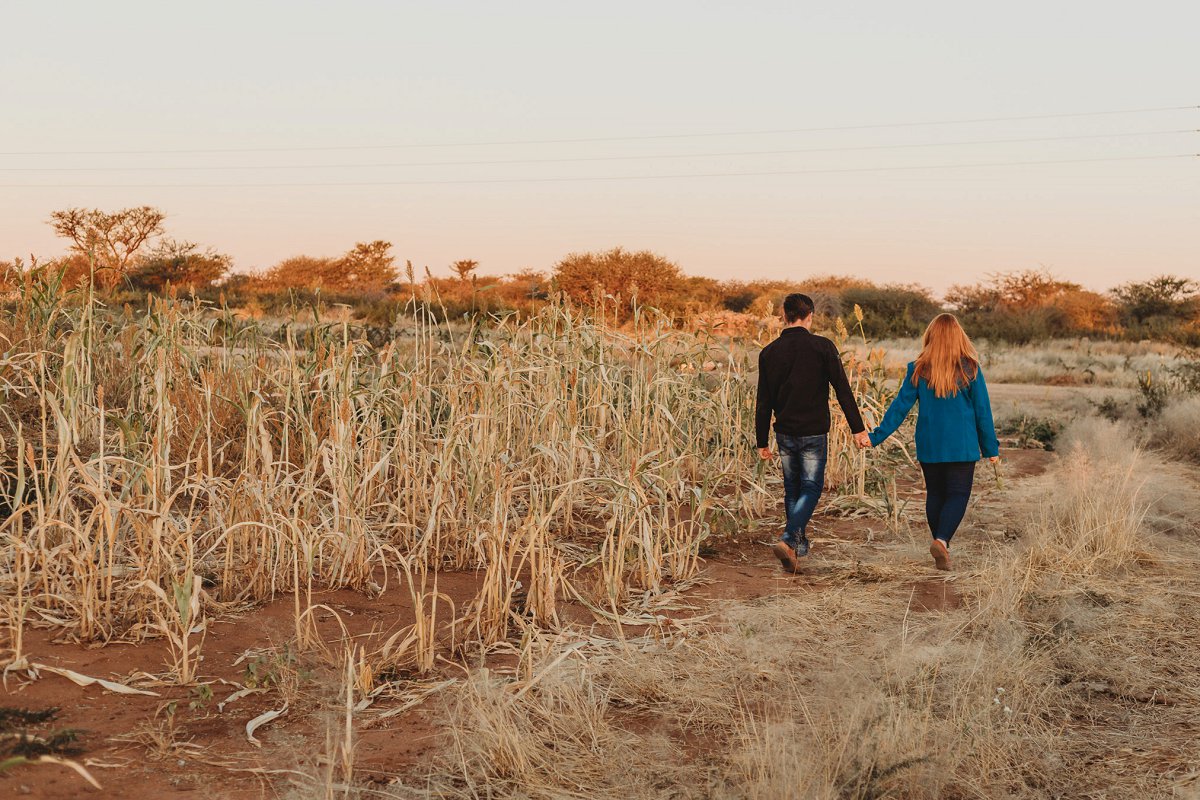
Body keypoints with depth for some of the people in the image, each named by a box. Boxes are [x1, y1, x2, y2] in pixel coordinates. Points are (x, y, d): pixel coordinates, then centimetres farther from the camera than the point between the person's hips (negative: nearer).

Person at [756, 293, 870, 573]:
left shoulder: (769, 352, 1)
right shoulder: (822, 347, -7)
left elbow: (764, 402, 4)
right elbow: (843, 390, -9)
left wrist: (762, 442, 9)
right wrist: (858, 428, -4)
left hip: (785, 434, 3)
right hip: (814, 434, -3)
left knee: (792, 490, 16)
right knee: (811, 488, 3)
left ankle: (798, 548, 21)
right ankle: (788, 540, -16)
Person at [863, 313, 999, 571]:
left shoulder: (918, 370, -4)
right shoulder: (970, 369, -6)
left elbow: (900, 406, -4)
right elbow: (982, 411, -1)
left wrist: (877, 436, 3)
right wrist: (991, 448, 8)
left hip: (928, 446, 2)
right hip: (962, 446, -2)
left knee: (935, 494, 15)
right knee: (958, 494, 2)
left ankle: (942, 547, 20)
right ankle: (941, 540, -20)